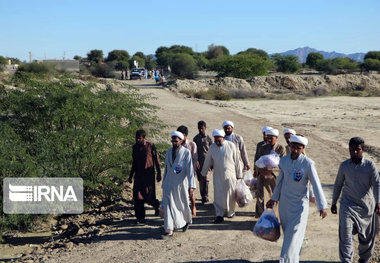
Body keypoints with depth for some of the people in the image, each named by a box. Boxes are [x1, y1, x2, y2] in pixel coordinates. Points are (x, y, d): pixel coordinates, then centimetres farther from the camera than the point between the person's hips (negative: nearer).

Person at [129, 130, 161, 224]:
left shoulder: (150, 146, -5)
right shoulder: (135, 147, 10)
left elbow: (157, 160, -1)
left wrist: (159, 174, -2)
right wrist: (131, 176, 18)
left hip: (149, 175, -4)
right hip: (138, 175, 5)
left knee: (148, 197, -7)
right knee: (137, 198, -2)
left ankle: (156, 204, 27)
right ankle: (140, 218, 8)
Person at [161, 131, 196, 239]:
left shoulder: (186, 152, -9)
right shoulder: (169, 152, 6)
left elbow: (190, 169, -14)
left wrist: (191, 186, -20)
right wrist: (163, 183, 16)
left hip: (181, 183, -3)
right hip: (169, 183, 4)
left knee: (183, 205, 13)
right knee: (168, 205, -5)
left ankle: (187, 221, 42)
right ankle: (169, 231, -3)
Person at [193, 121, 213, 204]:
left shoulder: (209, 138, 2)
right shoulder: (195, 138, 7)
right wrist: (196, 161, -6)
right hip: (198, 162, 2)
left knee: (206, 179, -9)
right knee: (200, 180, 5)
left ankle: (205, 196, -6)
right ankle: (203, 196, 13)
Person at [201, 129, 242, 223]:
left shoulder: (231, 146, -7)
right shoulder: (212, 147, -1)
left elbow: (237, 161, -1)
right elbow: (207, 161, 10)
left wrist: (239, 174, 1)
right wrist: (204, 173, 15)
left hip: (230, 176, -1)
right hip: (217, 176, 1)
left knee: (230, 196, 8)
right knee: (218, 196, -3)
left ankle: (230, 213, 28)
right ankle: (219, 215, 4)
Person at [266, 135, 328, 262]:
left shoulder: (308, 163, -14)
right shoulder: (283, 160, 1)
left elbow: (316, 185, -15)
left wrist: (322, 206, -20)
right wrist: (274, 198, 20)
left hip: (300, 204, -5)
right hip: (284, 203, 5)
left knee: (294, 234, -7)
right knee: (287, 232, 13)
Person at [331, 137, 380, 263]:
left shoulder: (370, 165, -7)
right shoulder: (344, 165, -1)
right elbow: (338, 185, 11)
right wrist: (334, 203, 14)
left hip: (366, 205, 0)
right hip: (348, 205, 0)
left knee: (367, 236, 12)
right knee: (345, 232, -15)